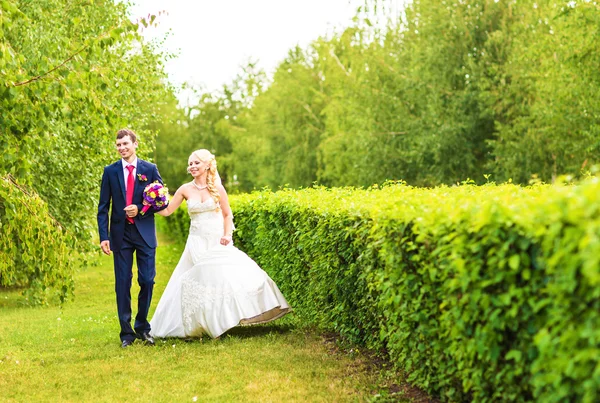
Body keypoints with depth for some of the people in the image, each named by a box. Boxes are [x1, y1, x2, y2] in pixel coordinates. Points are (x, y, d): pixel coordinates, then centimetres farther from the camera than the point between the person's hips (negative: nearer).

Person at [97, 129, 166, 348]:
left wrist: (141, 209, -14)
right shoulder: (110, 171, 3)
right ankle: (126, 332, 11)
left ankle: (142, 326, 19)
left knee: (147, 281, 1)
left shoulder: (150, 169, 1)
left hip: (145, 233, 0)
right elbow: (103, 208, 3)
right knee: (122, 284, 3)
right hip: (121, 234, 0)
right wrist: (103, 237, -6)